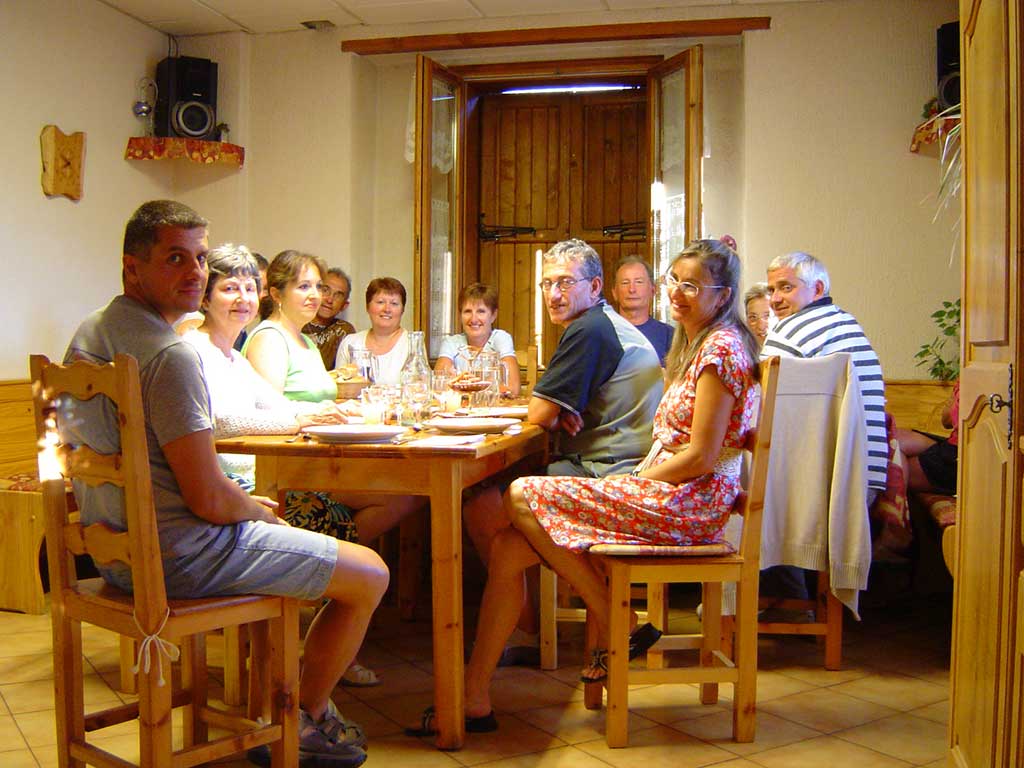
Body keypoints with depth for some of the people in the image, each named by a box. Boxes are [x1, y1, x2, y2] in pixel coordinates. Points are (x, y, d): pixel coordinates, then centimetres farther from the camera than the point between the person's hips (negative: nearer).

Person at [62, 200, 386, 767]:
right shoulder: (170, 354, -23)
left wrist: (246, 503, 14)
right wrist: (257, 510, -2)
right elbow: (208, 499, -25)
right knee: (370, 575, 2)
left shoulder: (87, 335, 8)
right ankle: (305, 722, 21)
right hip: (179, 557, -10)